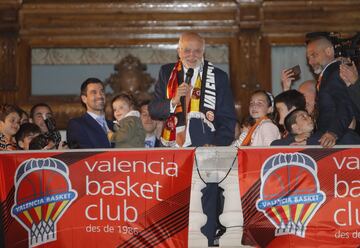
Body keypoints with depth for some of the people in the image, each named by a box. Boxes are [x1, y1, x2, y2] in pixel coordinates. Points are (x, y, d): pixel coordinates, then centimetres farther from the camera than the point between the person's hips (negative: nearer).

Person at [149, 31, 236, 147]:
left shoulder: (218, 77, 7)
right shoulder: (166, 73, 13)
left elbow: (228, 119, 7)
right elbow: (153, 111, 9)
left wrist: (217, 146, -8)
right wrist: (174, 101, -10)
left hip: (205, 150, -2)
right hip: (171, 148, 2)